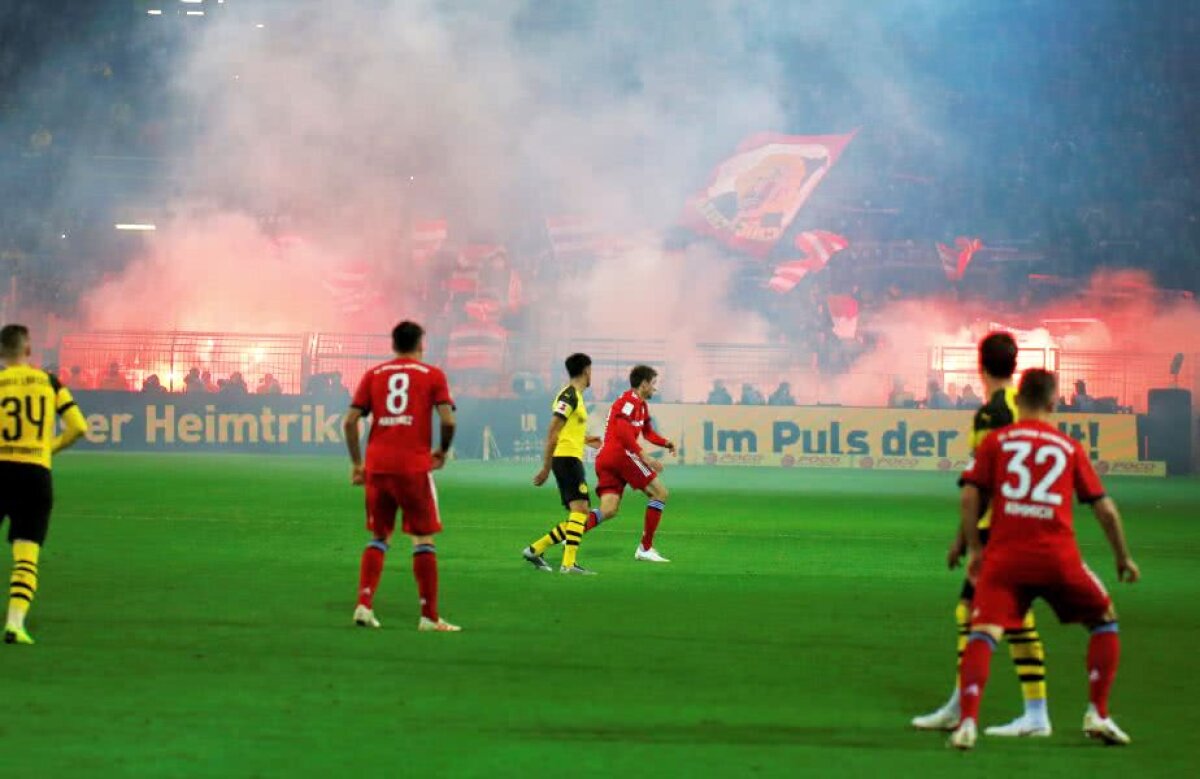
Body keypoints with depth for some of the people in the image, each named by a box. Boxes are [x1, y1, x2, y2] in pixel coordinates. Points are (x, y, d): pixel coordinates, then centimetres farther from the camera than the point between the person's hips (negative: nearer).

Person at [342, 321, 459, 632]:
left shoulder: (373, 375, 11)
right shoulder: (433, 375, 3)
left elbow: (350, 422, 4)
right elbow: (448, 420, -7)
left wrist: (356, 463, 12)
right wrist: (443, 451, 10)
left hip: (377, 466, 3)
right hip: (414, 465, -3)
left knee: (379, 537, 14)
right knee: (423, 539, 4)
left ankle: (364, 605, 1)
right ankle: (429, 616, 1)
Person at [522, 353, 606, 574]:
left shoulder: (575, 396, 19)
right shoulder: (569, 396, -11)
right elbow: (553, 432, -16)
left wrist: (585, 439, 37)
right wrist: (546, 467, -18)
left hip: (572, 460, 10)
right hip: (567, 457, -10)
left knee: (578, 516, 9)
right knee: (580, 508, -19)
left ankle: (535, 550, 13)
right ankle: (569, 563, -26)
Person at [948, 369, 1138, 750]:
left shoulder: (995, 441, 10)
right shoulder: (1070, 447, 13)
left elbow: (970, 495, 0)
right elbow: (1104, 508, 13)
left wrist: (974, 549, 8)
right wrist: (1124, 558, 24)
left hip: (1004, 554, 0)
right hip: (1059, 556, 1)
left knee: (983, 633, -4)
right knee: (1104, 621, 21)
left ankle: (968, 721, -25)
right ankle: (1097, 715, 16)